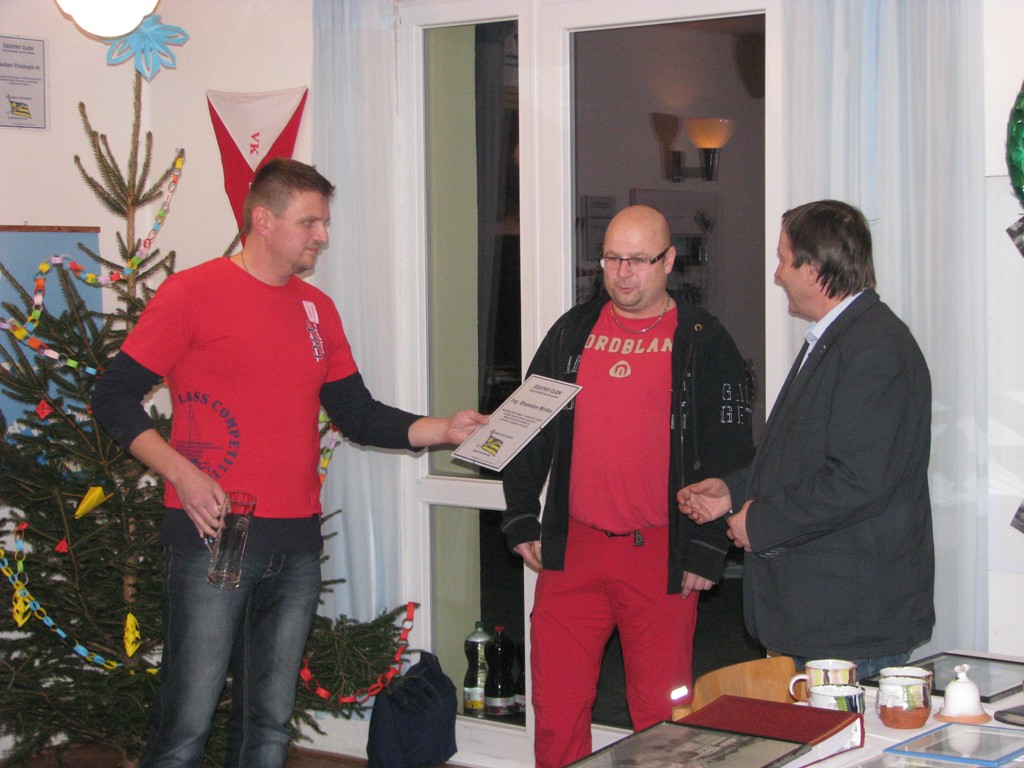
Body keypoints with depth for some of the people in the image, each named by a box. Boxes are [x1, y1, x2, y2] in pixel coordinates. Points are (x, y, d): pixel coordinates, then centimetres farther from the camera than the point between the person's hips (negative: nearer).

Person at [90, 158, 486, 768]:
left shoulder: (318, 309, 14)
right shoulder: (193, 293, -4)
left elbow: (358, 415, 17)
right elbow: (115, 397, -5)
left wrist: (445, 430, 3)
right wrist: (183, 474, -16)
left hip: (296, 546, 6)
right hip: (214, 537, -6)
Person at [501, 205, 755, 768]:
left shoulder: (704, 342, 0)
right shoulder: (572, 333, 11)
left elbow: (728, 453, -3)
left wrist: (705, 551, -8)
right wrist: (521, 520, 9)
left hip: (662, 554, -3)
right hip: (571, 548, 3)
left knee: (659, 711, 5)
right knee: (556, 708, 5)